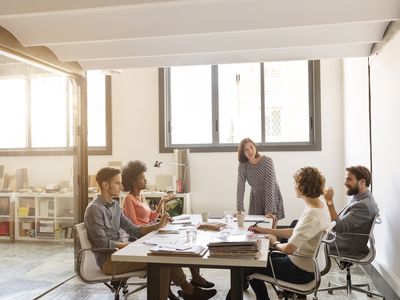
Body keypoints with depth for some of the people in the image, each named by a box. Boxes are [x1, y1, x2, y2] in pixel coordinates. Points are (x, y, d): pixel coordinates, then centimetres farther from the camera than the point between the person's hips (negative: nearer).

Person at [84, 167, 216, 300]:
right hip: (108, 261, -8)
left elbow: (134, 230, 9)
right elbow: (103, 243, -19)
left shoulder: (114, 205, 10)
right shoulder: (94, 209, -16)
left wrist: (158, 225, -3)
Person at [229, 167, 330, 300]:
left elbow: (288, 248, -31)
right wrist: (264, 230, 9)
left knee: (249, 266, 5)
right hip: (306, 263, 9)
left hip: (301, 271, -9)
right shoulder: (319, 207, 0)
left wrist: (275, 243, -9)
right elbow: (295, 232, 9)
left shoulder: (312, 214, -30)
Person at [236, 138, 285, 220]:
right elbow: (240, 187, -14)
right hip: (256, 199, 3)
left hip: (272, 197, -2)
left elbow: (270, 186, -26)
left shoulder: (267, 161, -22)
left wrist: (269, 210, -29)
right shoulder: (242, 165, -12)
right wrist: (239, 209, -20)